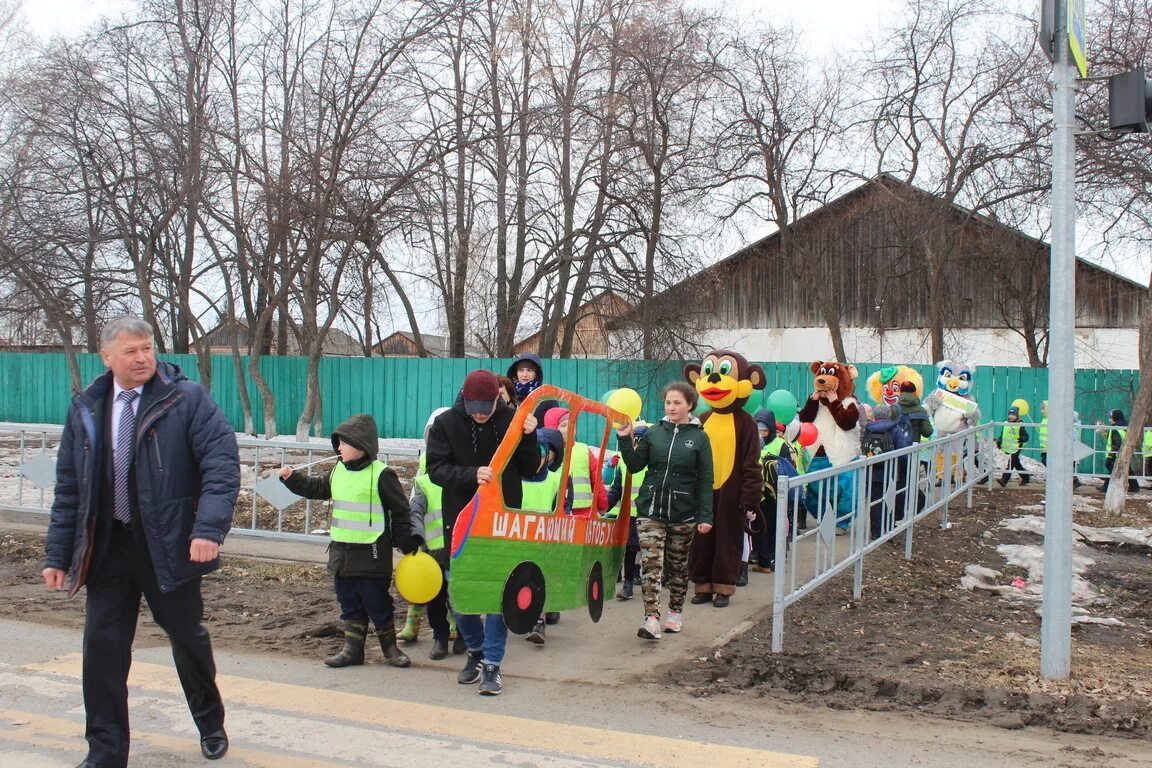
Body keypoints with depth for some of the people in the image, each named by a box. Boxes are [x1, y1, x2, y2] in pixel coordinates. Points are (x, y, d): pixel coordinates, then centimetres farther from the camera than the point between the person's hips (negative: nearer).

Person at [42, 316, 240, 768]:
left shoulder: (187, 399, -8)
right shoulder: (85, 409, 6)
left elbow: (222, 465, -14)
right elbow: (68, 487, 10)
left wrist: (208, 528, -25)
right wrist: (58, 554, 7)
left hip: (169, 544, -3)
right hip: (107, 545, 3)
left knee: (187, 636, 12)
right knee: (102, 645, 2)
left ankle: (211, 725, 35)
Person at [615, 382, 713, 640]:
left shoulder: (699, 438, -1)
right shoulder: (653, 433, 4)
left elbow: (705, 481, -2)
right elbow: (635, 465, 5)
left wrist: (705, 516, -8)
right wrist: (625, 439, -7)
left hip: (683, 512, -1)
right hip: (651, 509, 1)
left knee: (678, 565, 13)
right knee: (650, 563, -11)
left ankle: (676, 613, 29)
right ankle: (652, 619, -15)